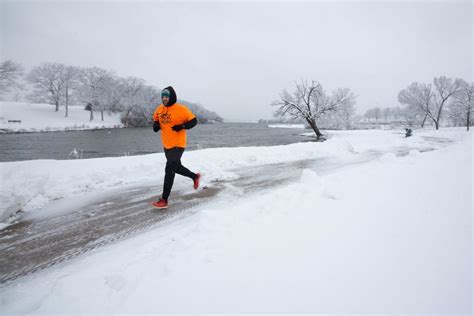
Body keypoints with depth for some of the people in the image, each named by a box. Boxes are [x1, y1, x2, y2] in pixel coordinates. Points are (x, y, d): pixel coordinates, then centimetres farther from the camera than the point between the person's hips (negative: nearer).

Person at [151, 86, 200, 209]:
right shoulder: (159, 109, 4)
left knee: (169, 170, -11)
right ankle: (195, 176, 45)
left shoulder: (181, 109, -14)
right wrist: (156, 125, -4)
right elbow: (156, 119, 20)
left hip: (178, 145, -7)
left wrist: (182, 126, -23)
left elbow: (193, 121, -7)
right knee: (176, 167, 21)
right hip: (166, 145, 8)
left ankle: (164, 200, -4)